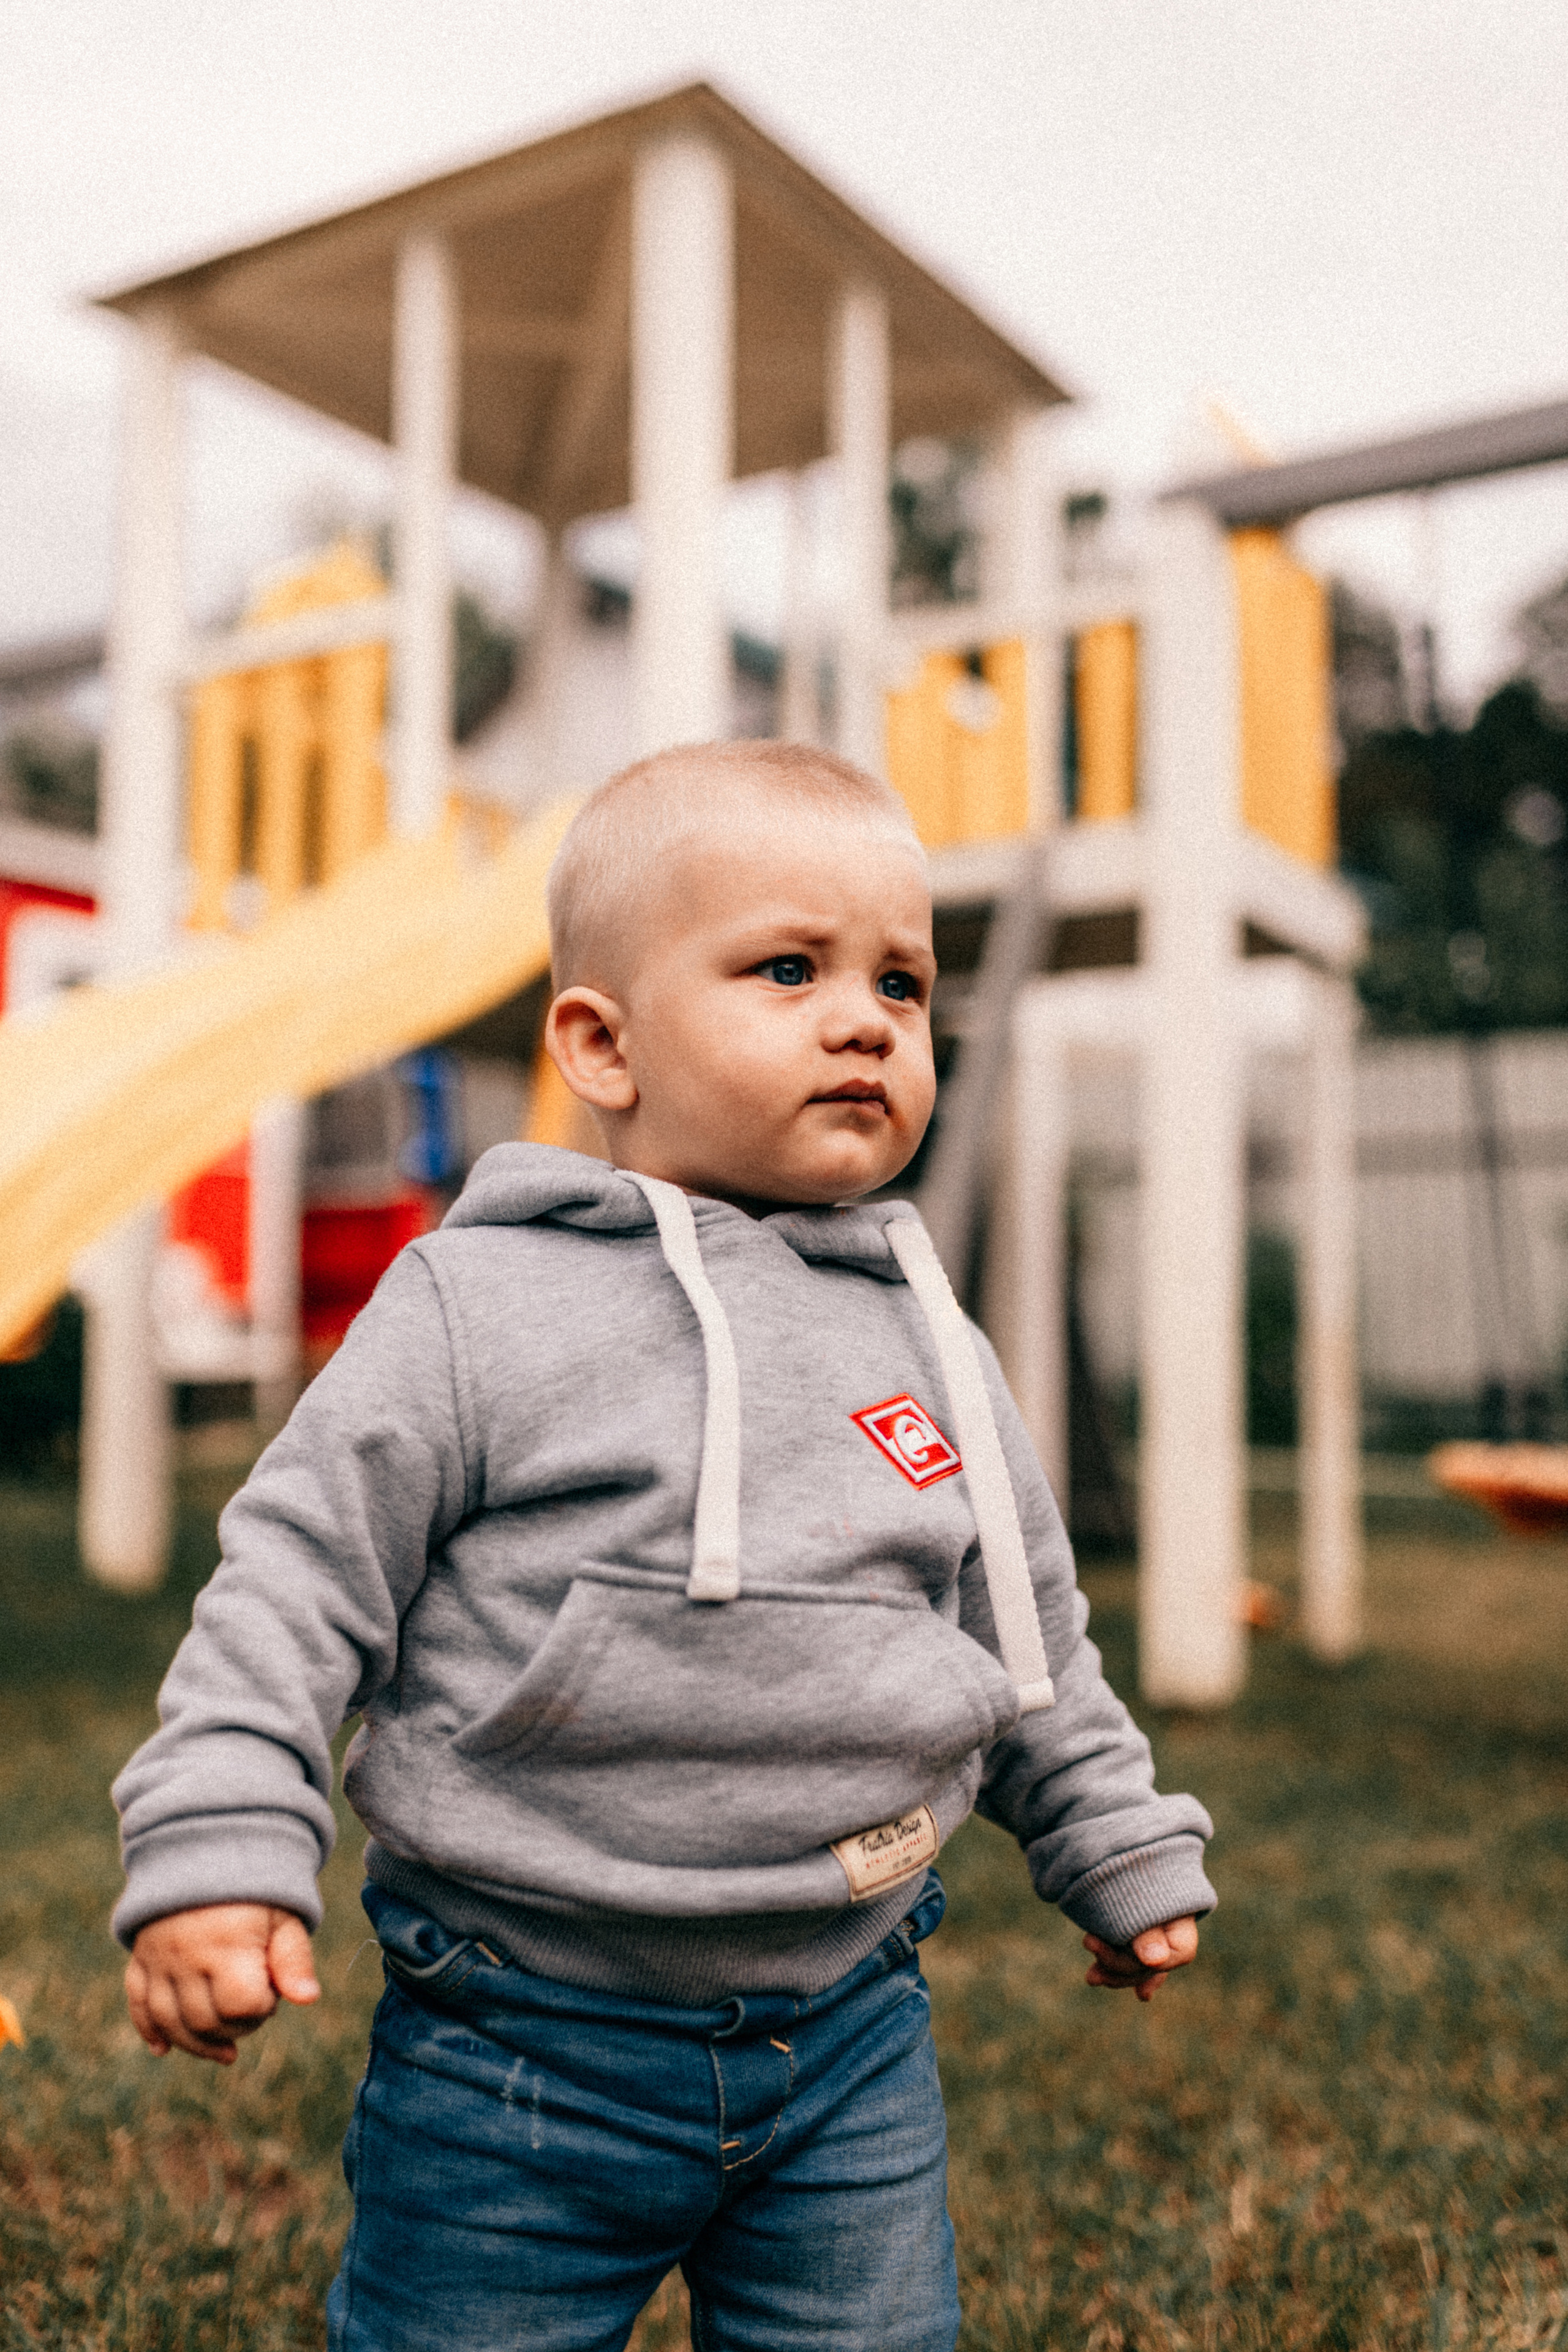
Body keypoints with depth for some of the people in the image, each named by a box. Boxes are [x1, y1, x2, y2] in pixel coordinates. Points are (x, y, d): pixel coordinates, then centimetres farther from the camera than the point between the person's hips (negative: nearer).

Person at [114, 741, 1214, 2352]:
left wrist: (1121, 1849, 22)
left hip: (848, 2033, 4)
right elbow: (303, 1567, -7)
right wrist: (217, 1847, -14)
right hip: (520, 2038, -3)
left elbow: (1028, 1632, 16)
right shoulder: (479, 1306, -10)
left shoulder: (931, 1342, 4)